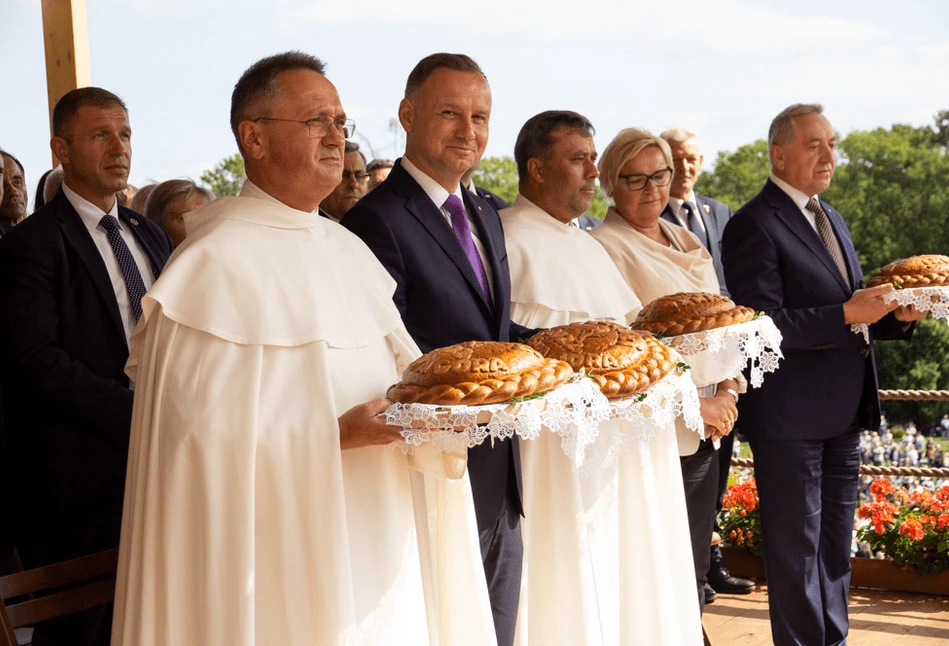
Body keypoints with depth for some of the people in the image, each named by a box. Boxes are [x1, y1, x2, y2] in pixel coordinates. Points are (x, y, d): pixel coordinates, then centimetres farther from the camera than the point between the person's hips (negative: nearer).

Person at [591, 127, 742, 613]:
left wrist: (728, 392, 1)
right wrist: (692, 404, -14)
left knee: (694, 573, 12)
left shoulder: (685, 241, 15)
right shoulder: (604, 246, -10)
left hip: (707, 433, 7)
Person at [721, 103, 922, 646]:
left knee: (835, 546, 18)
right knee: (797, 549, 2)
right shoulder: (755, 226, -13)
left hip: (843, 415, 9)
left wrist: (896, 315, 0)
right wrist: (848, 314, -25)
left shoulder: (831, 219, 16)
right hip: (791, 417, -9)